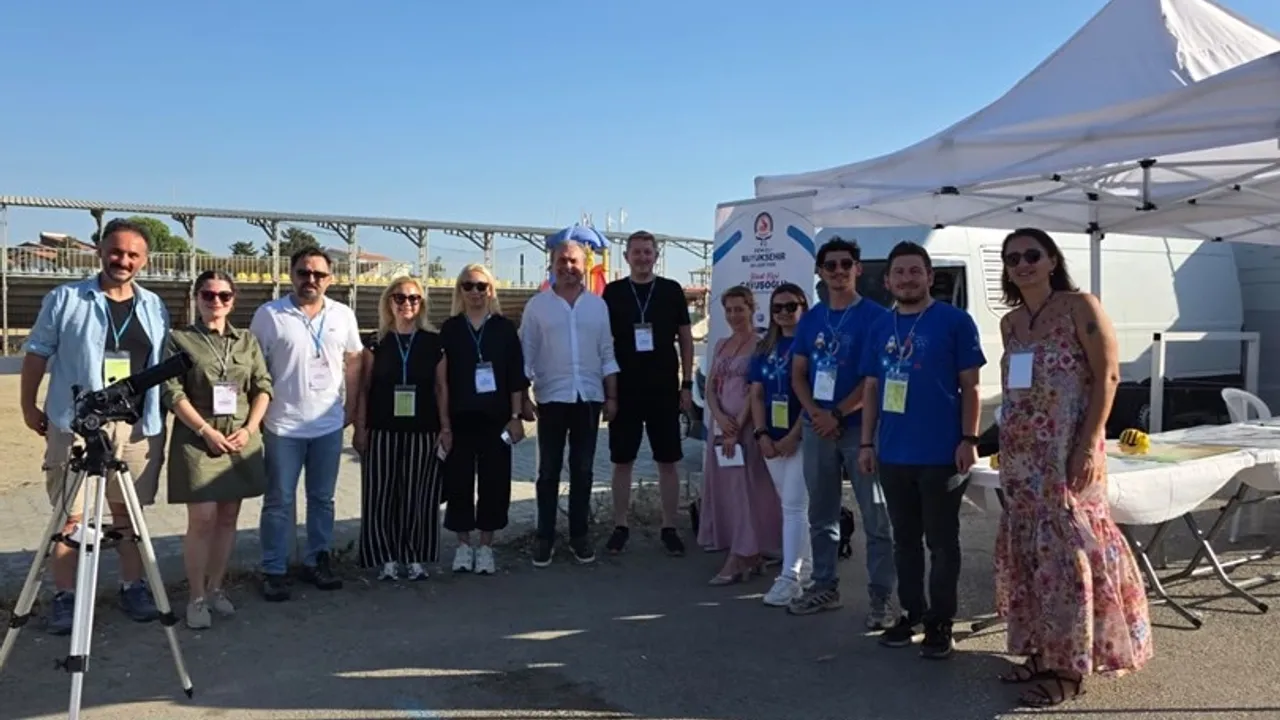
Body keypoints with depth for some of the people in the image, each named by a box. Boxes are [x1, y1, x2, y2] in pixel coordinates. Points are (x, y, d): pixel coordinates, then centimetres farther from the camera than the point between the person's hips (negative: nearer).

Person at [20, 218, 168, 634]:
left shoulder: (155, 308, 10)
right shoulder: (65, 299, 0)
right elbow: (37, 355, 5)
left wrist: (163, 417, 10)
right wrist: (29, 405, 3)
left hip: (139, 427, 3)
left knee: (129, 513, 11)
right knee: (70, 516, 1)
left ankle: (133, 586, 22)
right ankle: (65, 596, 11)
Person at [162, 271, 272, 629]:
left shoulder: (248, 340, 11)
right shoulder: (179, 339, 1)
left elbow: (263, 387, 7)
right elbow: (173, 393, -6)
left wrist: (249, 428, -7)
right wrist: (206, 431, -13)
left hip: (242, 439, 4)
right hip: (197, 440, -4)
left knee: (228, 519, 9)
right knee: (203, 520, -5)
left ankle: (216, 588, 22)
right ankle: (196, 597, 6)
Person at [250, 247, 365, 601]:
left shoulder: (343, 315, 4)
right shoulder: (269, 314, -6)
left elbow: (353, 363, 11)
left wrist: (351, 408, 7)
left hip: (329, 426, 3)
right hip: (283, 426, -3)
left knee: (322, 498, 14)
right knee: (279, 501, 5)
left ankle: (316, 561, 26)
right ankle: (273, 571, 14)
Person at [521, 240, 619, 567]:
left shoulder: (598, 305, 7)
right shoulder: (537, 305, 1)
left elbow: (607, 354, 9)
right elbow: (526, 354, 1)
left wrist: (612, 396, 4)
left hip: (589, 396, 2)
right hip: (552, 397, -2)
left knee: (582, 470, 9)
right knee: (549, 471, 4)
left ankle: (579, 535, 18)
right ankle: (545, 537, 11)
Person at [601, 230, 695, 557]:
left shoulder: (671, 291, 3)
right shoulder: (613, 292, 3)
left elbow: (686, 339, 6)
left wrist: (687, 385, 0)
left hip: (664, 391, 0)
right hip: (624, 390, 0)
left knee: (668, 462, 4)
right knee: (622, 460, 6)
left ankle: (669, 528, 14)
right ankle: (621, 526, 17)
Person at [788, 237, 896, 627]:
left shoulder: (875, 316, -5)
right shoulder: (810, 319, 11)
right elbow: (798, 374, 10)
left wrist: (838, 414, -15)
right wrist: (815, 412, -7)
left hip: (860, 427, -5)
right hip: (816, 428, 5)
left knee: (876, 518, -2)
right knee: (821, 516, 13)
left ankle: (881, 597, 4)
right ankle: (825, 586, 25)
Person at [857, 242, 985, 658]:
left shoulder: (955, 321, -3)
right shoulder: (879, 329, 11)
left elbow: (970, 385, -5)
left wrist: (968, 440, -11)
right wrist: (867, 443, 8)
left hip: (941, 454, -5)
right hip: (893, 455, 5)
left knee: (941, 541, 4)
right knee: (905, 539, 14)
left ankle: (941, 623, 14)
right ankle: (911, 613, 27)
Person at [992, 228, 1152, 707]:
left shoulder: (1080, 306, -6)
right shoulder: (1010, 323, 12)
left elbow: (1107, 375, -11)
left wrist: (1091, 442, -18)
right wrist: (1007, 446, 14)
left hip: (1068, 453, -7)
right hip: (1021, 456, 7)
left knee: (1067, 549, -3)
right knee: (1027, 550, 10)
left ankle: (1069, 667, 6)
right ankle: (1040, 651, 22)